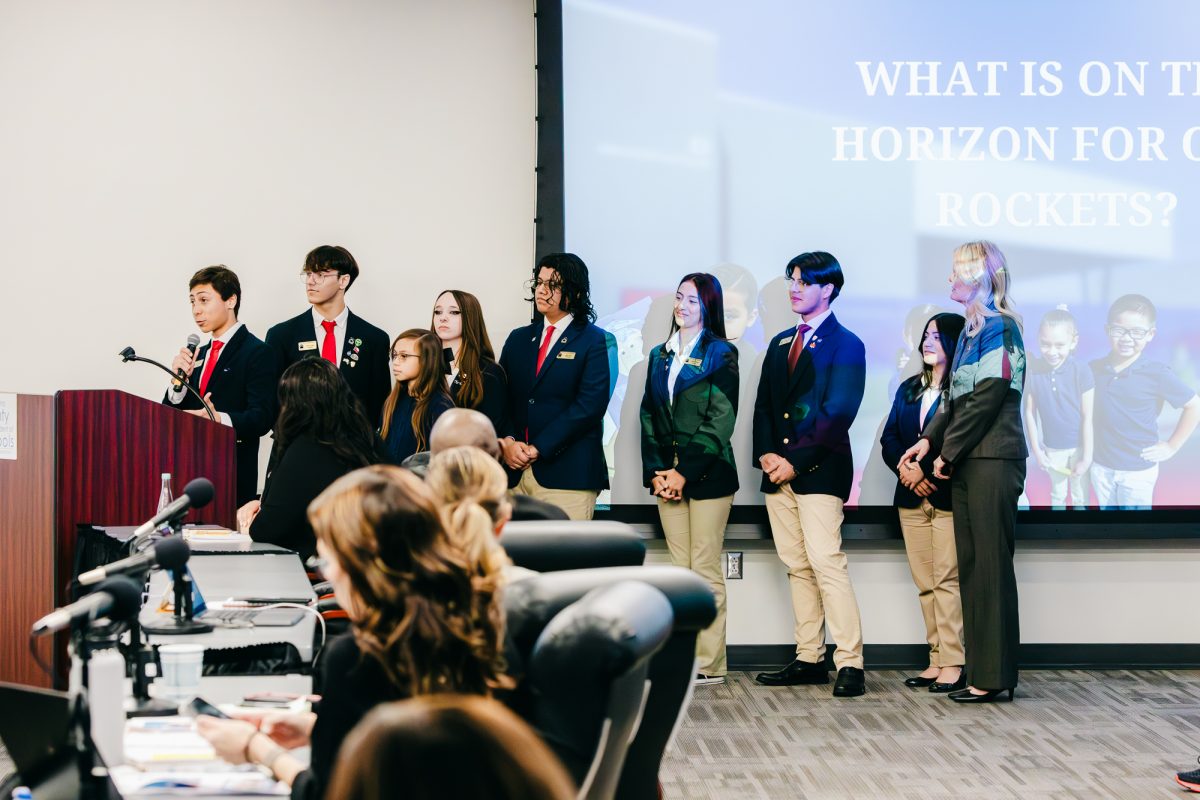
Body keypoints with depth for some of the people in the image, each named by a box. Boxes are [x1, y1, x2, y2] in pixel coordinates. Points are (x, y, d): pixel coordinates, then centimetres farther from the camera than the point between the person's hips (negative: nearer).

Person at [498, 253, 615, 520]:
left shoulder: (593, 341, 2)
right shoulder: (519, 338, 19)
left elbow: (590, 404, -9)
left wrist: (537, 448, -12)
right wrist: (507, 442, -7)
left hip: (568, 476, -5)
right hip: (516, 472, 5)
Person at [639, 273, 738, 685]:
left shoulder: (721, 354, -2)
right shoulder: (660, 355, 15)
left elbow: (720, 420, -9)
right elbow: (649, 416, 13)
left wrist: (685, 472, -13)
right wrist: (655, 472, 0)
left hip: (706, 475, -5)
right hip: (668, 475, 5)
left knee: (706, 570, -4)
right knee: (681, 570, 6)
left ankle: (710, 664, -1)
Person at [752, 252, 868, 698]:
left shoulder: (845, 344, -3)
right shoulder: (780, 343, 19)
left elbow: (838, 413, -11)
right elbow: (763, 406, 16)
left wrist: (795, 461, -15)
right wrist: (766, 453, -2)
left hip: (819, 472, -7)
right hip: (779, 473, 7)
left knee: (827, 564, -14)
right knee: (798, 568, 7)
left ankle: (849, 664, -15)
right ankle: (809, 660, 11)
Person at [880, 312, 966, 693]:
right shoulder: (908, 389, 18)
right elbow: (888, 439, 12)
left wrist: (923, 468, -14)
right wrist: (904, 467, -6)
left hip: (947, 497, -7)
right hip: (912, 497, 7)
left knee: (946, 579, -10)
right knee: (925, 583, 6)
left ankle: (953, 664, -8)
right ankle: (936, 661, 9)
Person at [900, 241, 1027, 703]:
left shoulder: (1000, 327, -10)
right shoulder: (972, 330, 17)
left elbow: (988, 399, -15)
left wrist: (948, 452, -11)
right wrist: (930, 439, 6)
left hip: (992, 460, -9)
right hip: (968, 462, 9)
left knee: (990, 565, -7)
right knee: (971, 565, 9)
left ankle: (995, 677, -4)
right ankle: (983, 670, 13)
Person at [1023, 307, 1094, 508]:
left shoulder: (1082, 373, -22)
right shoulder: (1033, 370, -15)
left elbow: (1087, 418, -15)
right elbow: (1030, 412, -6)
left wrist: (1086, 457, -11)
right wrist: (1036, 451, -2)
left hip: (1078, 446, -2)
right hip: (1052, 448, 2)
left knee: (1080, 497, 15)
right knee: (1057, 494, 22)